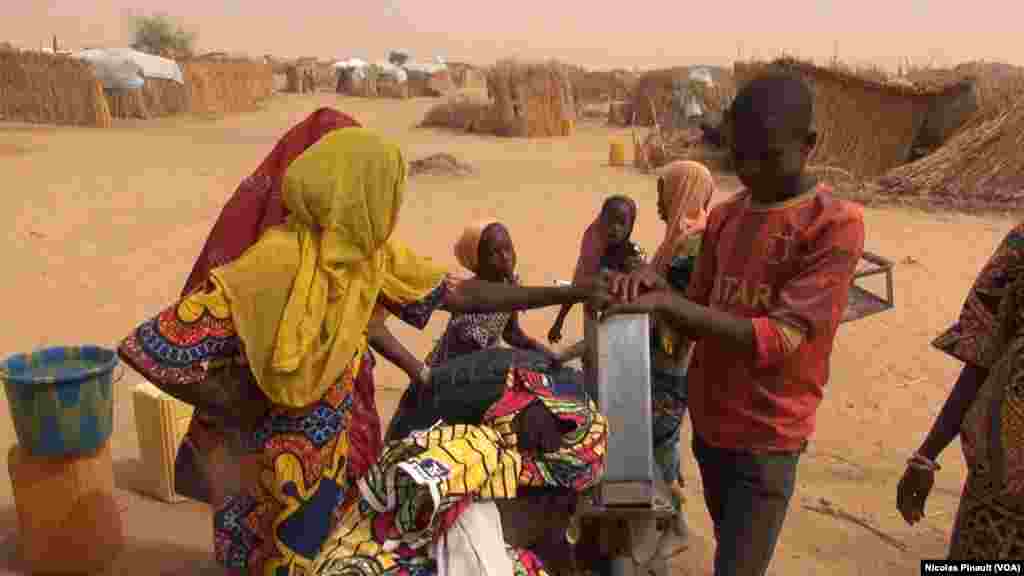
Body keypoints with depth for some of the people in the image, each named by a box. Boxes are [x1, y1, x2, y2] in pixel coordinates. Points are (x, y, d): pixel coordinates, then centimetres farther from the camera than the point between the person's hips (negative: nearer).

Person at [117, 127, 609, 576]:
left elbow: (461, 293, 1)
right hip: (268, 463, -6)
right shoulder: (276, 264, -30)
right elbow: (148, 349, -29)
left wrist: (568, 293, 2)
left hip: (329, 452, 6)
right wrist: (243, 412, -19)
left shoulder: (372, 254, -8)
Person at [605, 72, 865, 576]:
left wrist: (667, 302, -29)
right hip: (708, 420, 6)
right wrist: (657, 289, -12)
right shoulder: (723, 216, 5)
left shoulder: (836, 224, -15)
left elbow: (779, 339, -24)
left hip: (766, 437, -6)